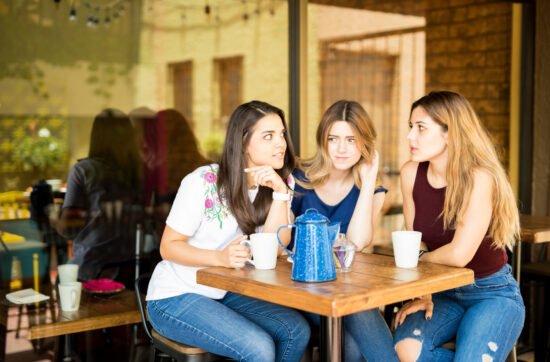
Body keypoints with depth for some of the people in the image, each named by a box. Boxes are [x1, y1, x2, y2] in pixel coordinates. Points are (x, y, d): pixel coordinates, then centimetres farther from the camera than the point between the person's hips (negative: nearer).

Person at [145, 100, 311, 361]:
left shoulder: (279, 183, -2)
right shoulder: (203, 182, -18)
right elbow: (168, 247, -14)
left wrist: (280, 192, -24)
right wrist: (220, 257, -30)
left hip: (226, 293, 6)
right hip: (174, 298, -5)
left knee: (297, 330, -16)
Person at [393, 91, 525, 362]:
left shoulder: (479, 178, -21)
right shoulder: (411, 173, -6)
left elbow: (459, 254, -27)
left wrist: (423, 258, -9)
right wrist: (420, 294, -9)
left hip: (493, 294, -4)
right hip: (442, 291, 4)